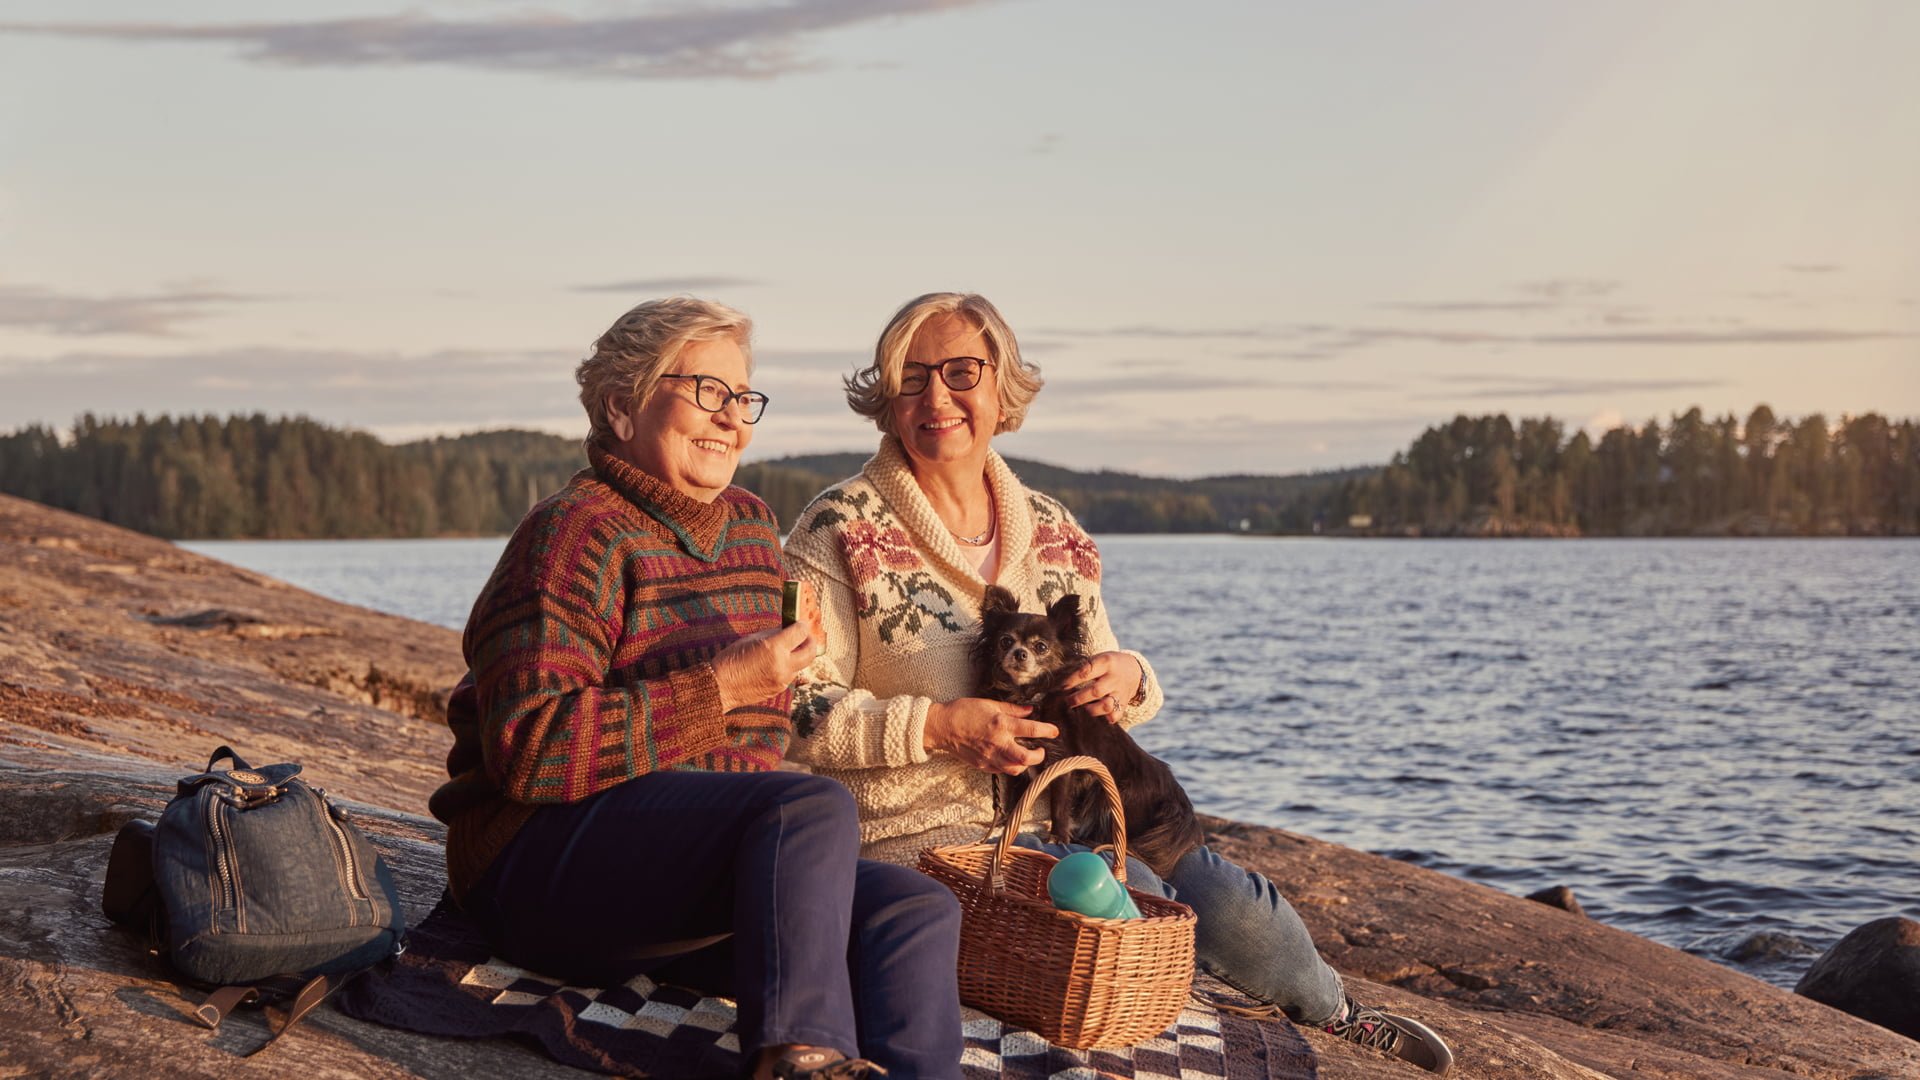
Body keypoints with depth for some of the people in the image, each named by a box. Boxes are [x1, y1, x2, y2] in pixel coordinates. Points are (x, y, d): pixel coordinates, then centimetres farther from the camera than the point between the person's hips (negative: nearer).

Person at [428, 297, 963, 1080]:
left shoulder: (750, 526, 17)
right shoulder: (576, 534, -9)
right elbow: (529, 752, -21)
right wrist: (722, 686, -20)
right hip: (545, 862, -8)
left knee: (919, 914, -14)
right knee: (815, 809, -31)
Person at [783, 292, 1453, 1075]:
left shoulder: (1052, 532, 10)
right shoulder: (841, 531, -6)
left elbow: (1107, 689, 16)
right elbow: (798, 713, -12)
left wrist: (1128, 679, -8)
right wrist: (938, 724, -23)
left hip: (1058, 817, 5)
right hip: (915, 831, -5)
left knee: (1237, 911, -16)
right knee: (1143, 910, -26)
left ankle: (1330, 1013, 19)